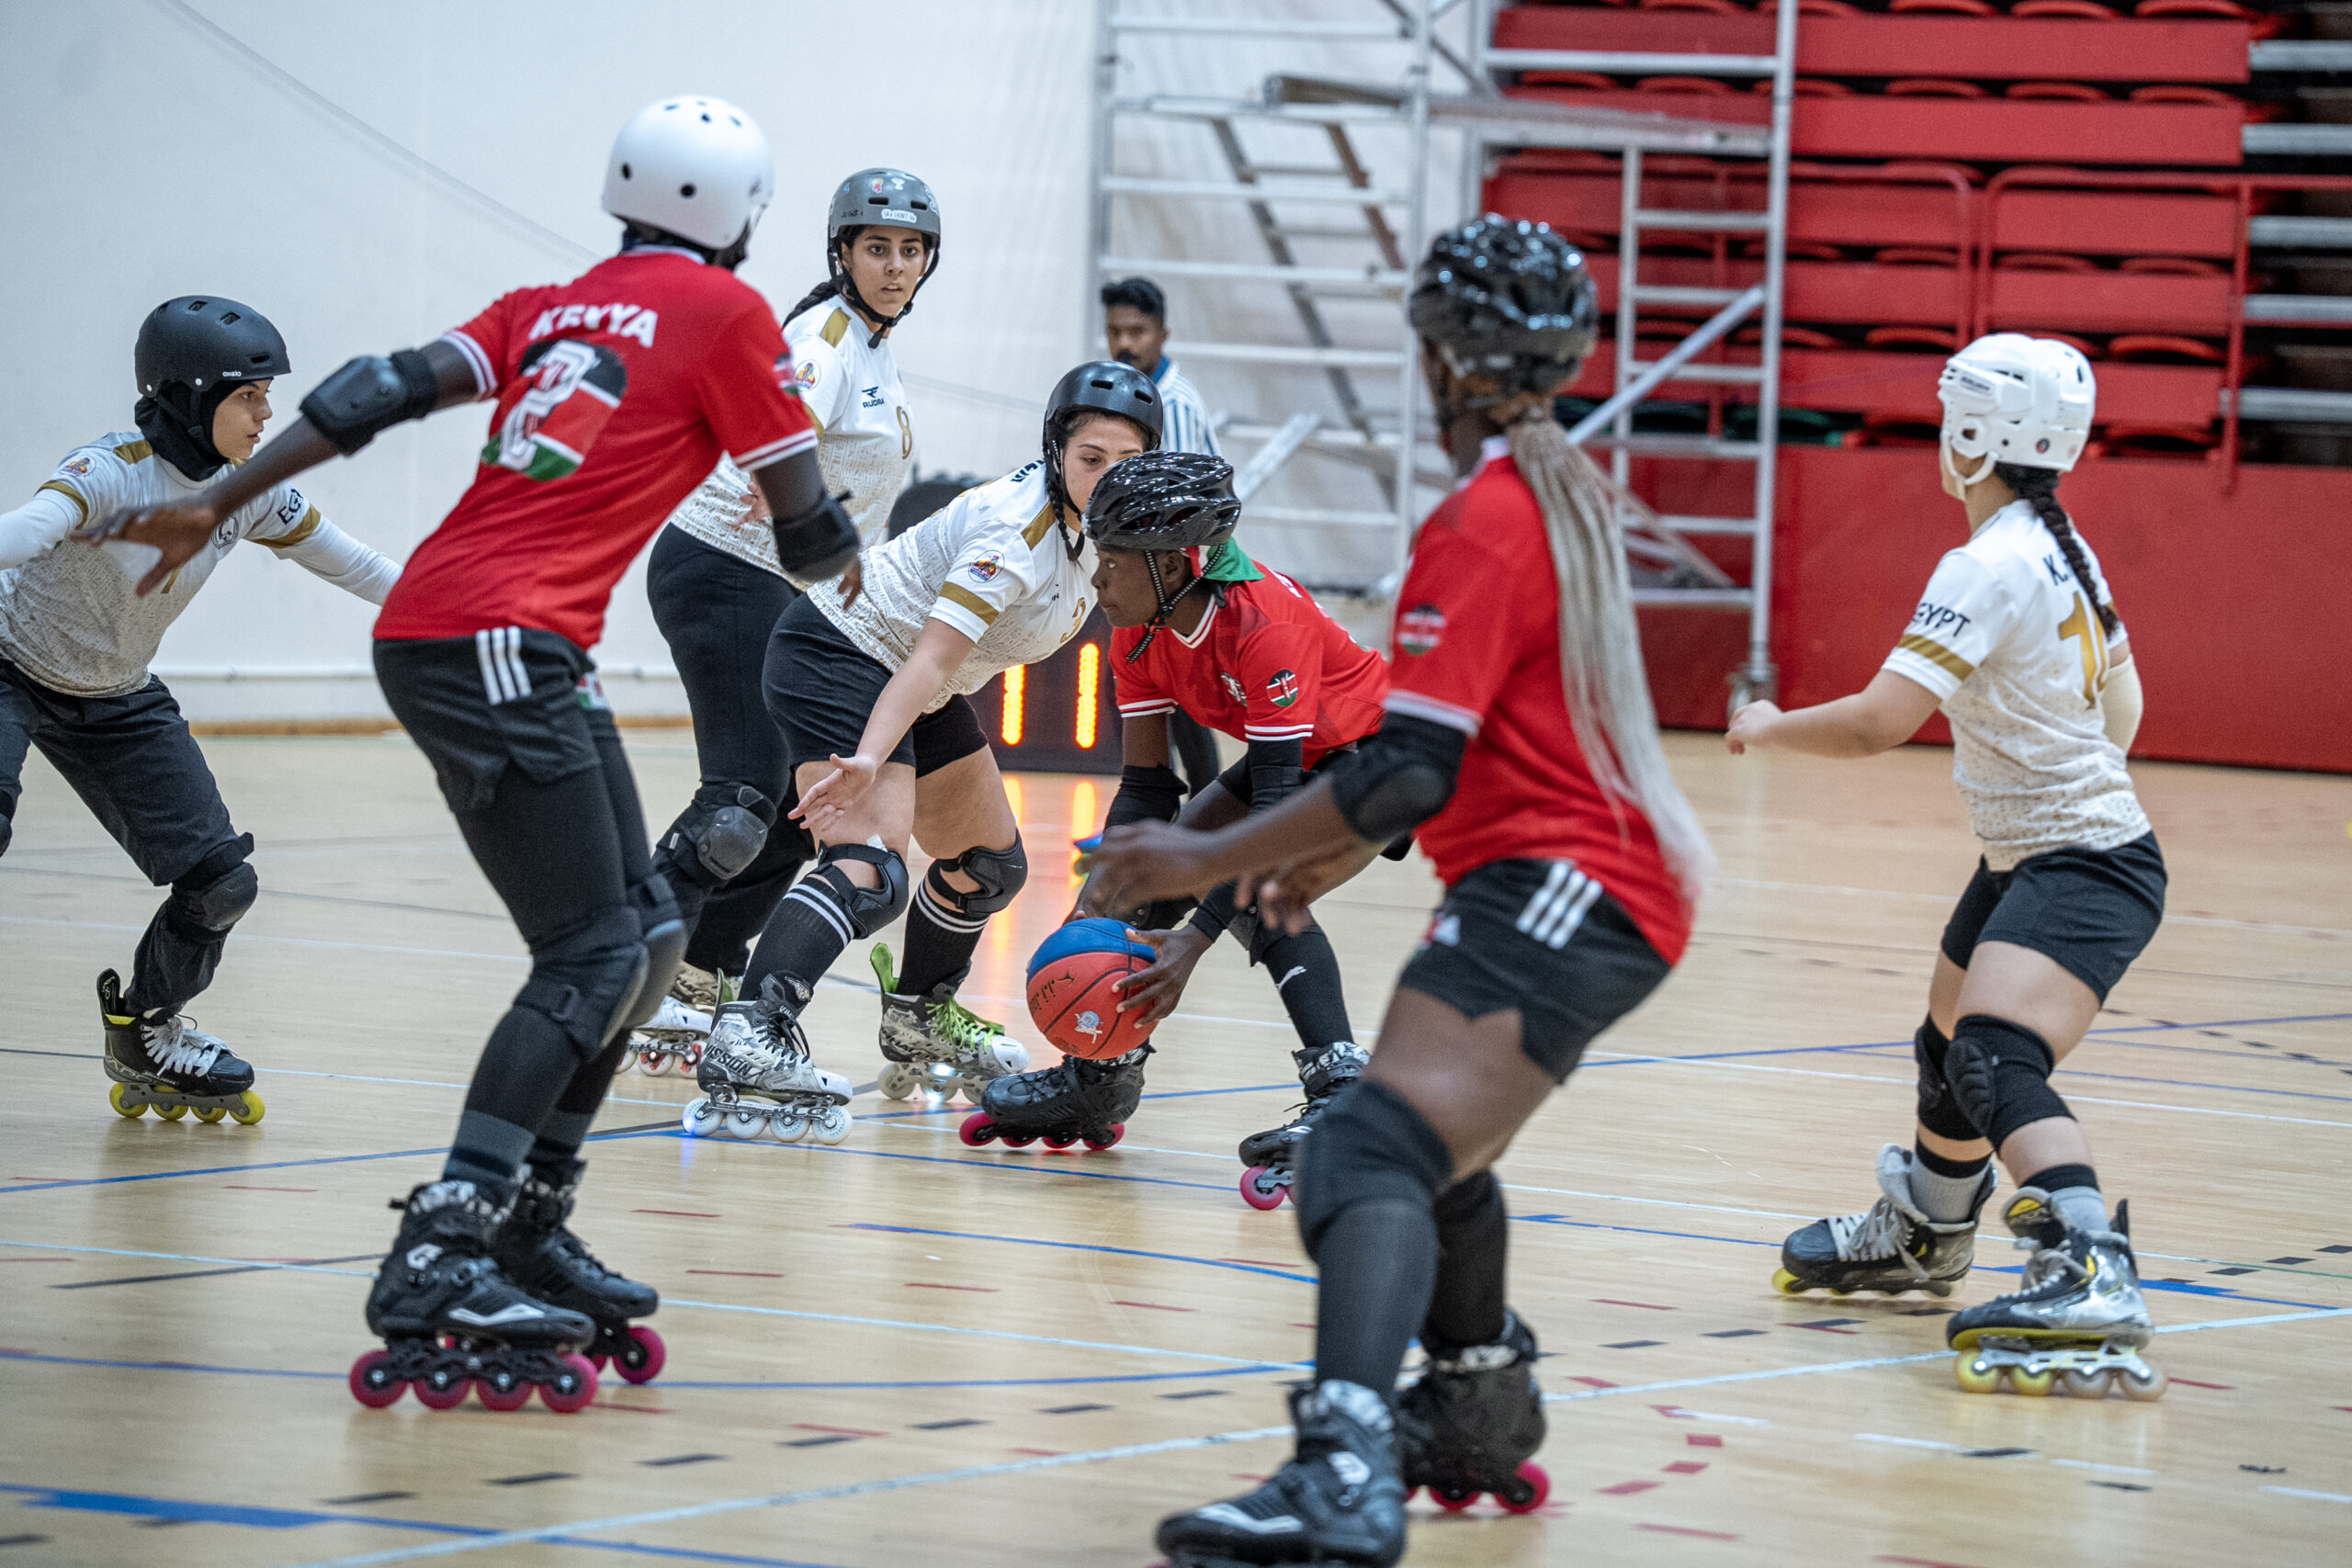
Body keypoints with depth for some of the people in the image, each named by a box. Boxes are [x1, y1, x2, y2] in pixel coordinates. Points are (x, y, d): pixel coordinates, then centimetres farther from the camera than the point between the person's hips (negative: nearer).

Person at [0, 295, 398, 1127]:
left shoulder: (249, 491, -10)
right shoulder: (112, 472, -30)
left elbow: (345, 561, 4)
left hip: (117, 701, 6)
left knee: (222, 882, 1)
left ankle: (146, 1035, 27)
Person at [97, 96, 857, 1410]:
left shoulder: (551, 308, 20)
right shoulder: (726, 312, 1)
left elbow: (381, 394, 9)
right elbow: (808, 536, 3)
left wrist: (214, 503, 9)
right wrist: (856, 548, 26)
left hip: (432, 634, 8)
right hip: (500, 647, -8)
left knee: (648, 935, 13)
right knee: (593, 960, -10)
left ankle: (525, 1231, 14)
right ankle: (438, 1267, -20)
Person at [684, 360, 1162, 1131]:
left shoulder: (1092, 522, -2)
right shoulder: (1018, 528, -28)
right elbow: (929, 661, -35)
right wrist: (869, 760, -46)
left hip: (905, 679, 10)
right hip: (839, 655, -10)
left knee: (989, 864, 20)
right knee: (869, 872, -30)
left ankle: (919, 1025, 42)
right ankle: (747, 1039, -46)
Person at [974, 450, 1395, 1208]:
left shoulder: (1265, 622, -35)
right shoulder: (1139, 633, -12)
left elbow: (1275, 806, -37)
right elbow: (1145, 789, -9)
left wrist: (1195, 941, -43)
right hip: (1298, 755, 9)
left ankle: (1342, 1094, -35)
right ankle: (1104, 1073, 14)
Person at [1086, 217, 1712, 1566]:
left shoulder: (1488, 517, -13)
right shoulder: (1569, 490, 16)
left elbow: (1409, 772, -20)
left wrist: (1214, 860, -14)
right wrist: (1334, 854, 29)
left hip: (1557, 893, -11)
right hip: (1623, 878, 11)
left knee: (1371, 1154, -27)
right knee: (1435, 1143, 32)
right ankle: (1481, 1419, 52)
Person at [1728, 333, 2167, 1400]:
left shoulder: (1988, 568, -22)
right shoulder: (2063, 551, 6)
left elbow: (1877, 721, -27)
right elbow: (2120, 698, 21)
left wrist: (1767, 727, -10)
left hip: (2085, 870, -10)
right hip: (2026, 861, 10)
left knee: (1996, 1060, -30)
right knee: (1948, 1050, 28)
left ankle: (2093, 1284, -46)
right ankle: (1922, 1238, 54)